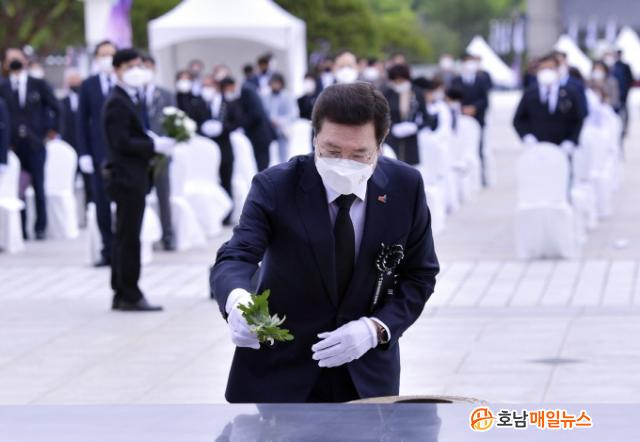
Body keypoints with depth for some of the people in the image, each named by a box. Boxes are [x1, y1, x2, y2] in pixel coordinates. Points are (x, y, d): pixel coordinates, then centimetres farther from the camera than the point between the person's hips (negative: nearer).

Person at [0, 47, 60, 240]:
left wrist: (52, 130, 4)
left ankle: (40, 228, 8)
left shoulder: (39, 85, 4)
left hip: (35, 144, 0)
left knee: (38, 188, 1)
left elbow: (55, 108, 9)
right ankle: (19, 229, 4)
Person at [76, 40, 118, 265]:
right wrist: (84, 153, -2)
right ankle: (108, 251, 5)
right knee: (102, 203, 0)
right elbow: (82, 121, 7)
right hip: (100, 152, 1)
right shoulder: (88, 86, 7)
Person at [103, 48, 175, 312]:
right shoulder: (117, 103, -14)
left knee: (125, 238, 13)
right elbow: (122, 143, -20)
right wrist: (155, 145, -18)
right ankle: (130, 296, -3)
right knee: (129, 238, -6)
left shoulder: (133, 99, 16)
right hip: (127, 178, -10)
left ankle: (121, 295, 18)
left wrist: (155, 142, 5)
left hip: (134, 177, 10)